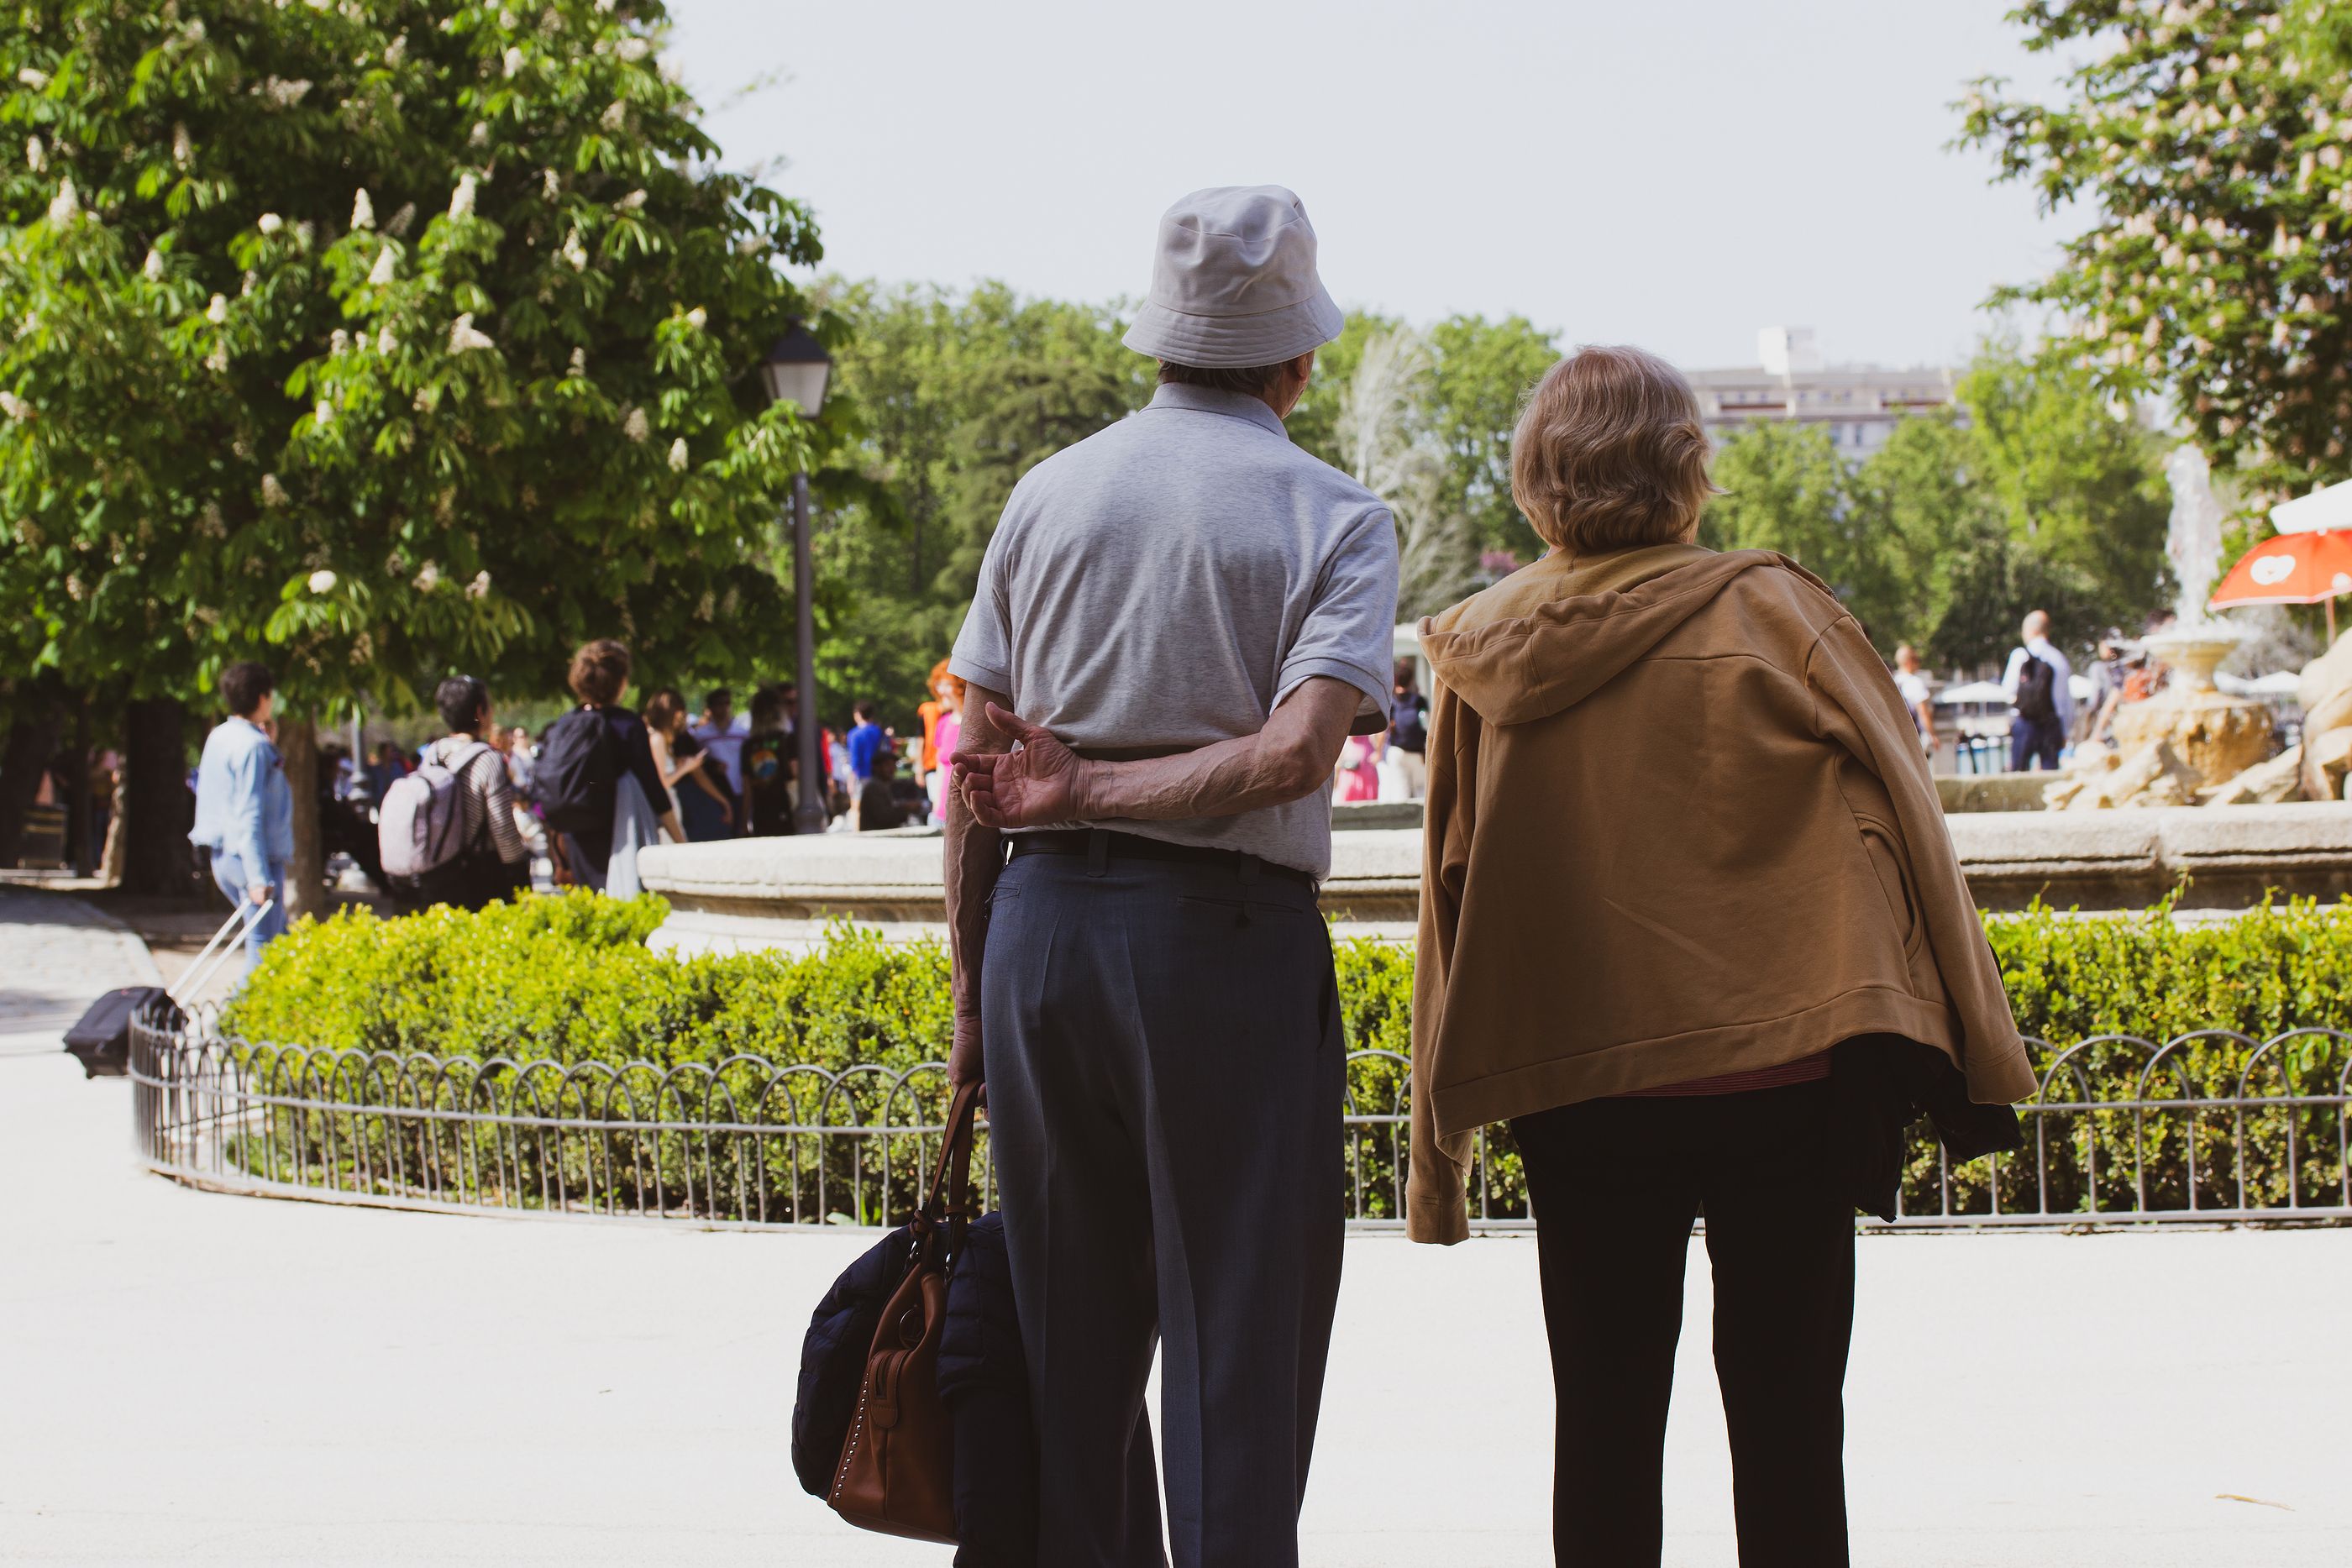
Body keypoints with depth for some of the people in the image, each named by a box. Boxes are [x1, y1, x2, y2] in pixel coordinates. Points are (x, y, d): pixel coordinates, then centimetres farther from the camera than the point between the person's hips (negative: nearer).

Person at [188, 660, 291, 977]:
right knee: (263, 944, -6)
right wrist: (258, 878, -24)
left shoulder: (218, 737, 11)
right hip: (252, 856, -9)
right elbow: (249, 814, -22)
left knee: (280, 936, 17)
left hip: (223, 856, 9)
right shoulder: (252, 745, -17)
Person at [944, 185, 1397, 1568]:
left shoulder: (1050, 495, 8)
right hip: (1226, 936, -4)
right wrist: (1091, 788, -11)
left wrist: (973, 981, 15)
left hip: (1043, 923, 4)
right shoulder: (1334, 519, -2)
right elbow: (1297, 749, -18)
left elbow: (976, 769, 9)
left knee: (1072, 1341, 13)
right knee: (1237, 1349, 0)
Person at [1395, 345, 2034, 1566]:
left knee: (1606, 1425, 9)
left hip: (1574, 1089, 2)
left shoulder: (1482, 659, 1)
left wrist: (1444, 1151, 14)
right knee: (1785, 1420, 3)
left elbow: (1452, 889, 7)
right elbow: (1894, 817, -1)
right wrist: (1960, 1062, 7)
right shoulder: (1768, 617, -5)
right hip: (1778, 1081, -2)